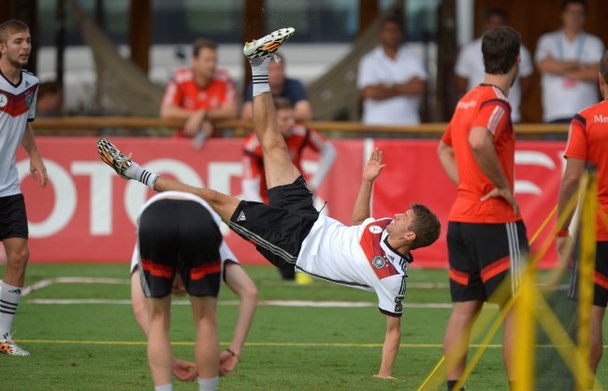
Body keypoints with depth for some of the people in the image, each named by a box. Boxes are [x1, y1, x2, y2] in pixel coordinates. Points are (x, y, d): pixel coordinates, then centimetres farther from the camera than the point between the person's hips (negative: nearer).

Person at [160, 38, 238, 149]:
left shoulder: (224, 80, -2)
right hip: (183, 139, 0)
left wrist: (203, 114, -23)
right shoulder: (179, 79, -4)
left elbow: (231, 112, -11)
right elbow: (166, 112, -13)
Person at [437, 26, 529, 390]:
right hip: (495, 220, -9)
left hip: (461, 216, 9)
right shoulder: (496, 103, -13)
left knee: (465, 307, 9)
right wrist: (502, 185, -22)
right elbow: (479, 141, -34)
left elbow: (444, 148, 29)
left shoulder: (468, 100, 14)